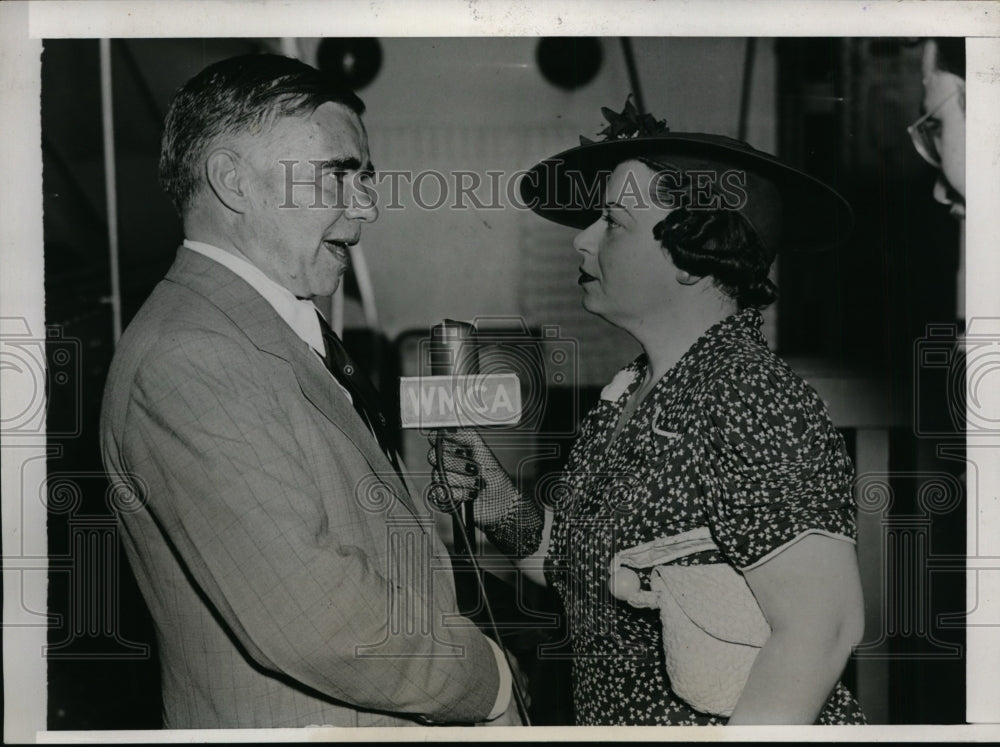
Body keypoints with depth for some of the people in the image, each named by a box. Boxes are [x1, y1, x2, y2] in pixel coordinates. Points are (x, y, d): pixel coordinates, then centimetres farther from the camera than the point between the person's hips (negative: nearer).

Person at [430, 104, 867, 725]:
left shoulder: (756, 407, -22)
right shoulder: (624, 401, 3)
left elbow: (820, 627, -26)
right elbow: (596, 575, 8)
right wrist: (508, 514, -5)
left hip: (727, 722, -8)